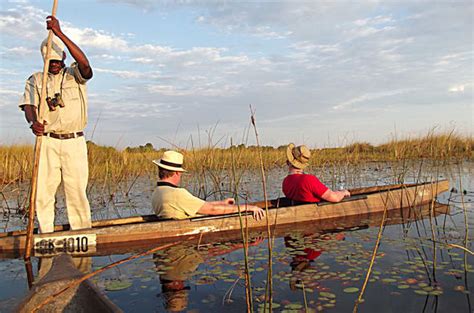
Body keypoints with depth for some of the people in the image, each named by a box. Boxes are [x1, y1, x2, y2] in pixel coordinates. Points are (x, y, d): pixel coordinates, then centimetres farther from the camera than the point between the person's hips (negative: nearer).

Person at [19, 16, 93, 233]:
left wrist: (59, 33, -20)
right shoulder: (36, 79, 12)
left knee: (77, 190, 1)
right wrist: (33, 122, -25)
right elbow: (29, 105, -1)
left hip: (74, 142, -1)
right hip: (47, 141, 2)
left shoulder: (75, 75, 7)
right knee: (43, 189, -1)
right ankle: (46, 235, 11)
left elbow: (84, 63, -16)